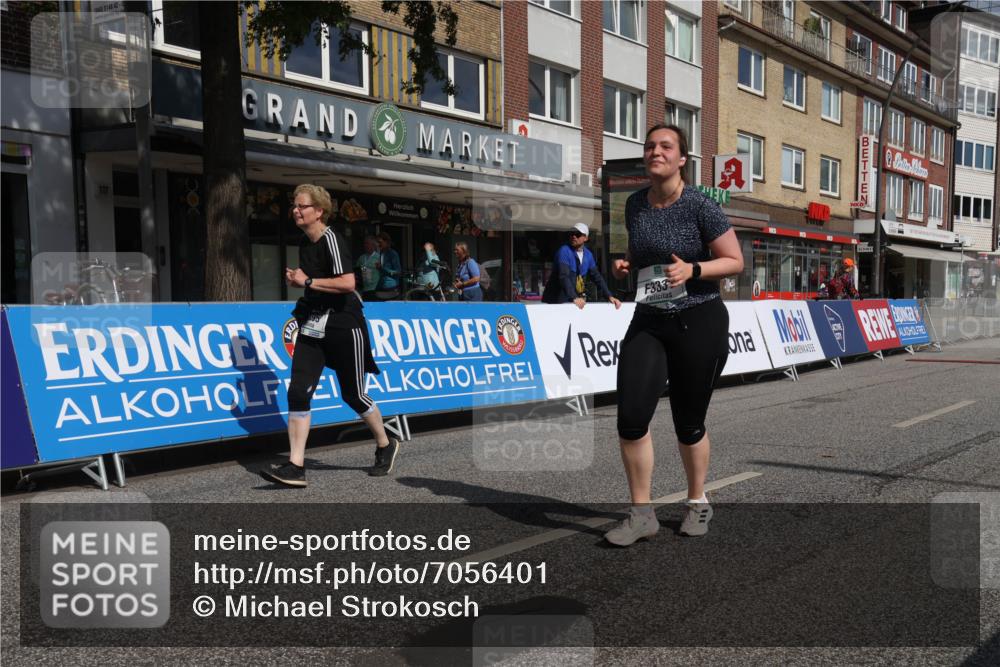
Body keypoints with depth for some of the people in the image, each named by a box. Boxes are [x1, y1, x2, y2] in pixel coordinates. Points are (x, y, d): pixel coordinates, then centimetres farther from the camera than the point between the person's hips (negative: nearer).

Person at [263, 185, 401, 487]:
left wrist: (308, 281, -20)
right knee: (297, 392, -6)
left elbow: (348, 283, -28)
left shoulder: (331, 240, -15)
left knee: (353, 395, 4)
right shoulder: (305, 242, 12)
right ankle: (295, 467, -5)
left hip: (343, 326, -8)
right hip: (313, 325, 8)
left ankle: (386, 445, 28)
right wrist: (297, 280, 7)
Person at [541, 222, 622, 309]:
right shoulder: (564, 251, -14)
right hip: (556, 300, -6)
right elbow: (563, 276, -26)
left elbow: (597, 277, 11)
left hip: (576, 300, 6)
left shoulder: (588, 255, 6)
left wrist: (609, 296, 0)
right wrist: (574, 298, -38)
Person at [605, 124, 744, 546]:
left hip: (699, 323, -4)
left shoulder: (700, 207, -11)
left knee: (688, 423, 7)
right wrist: (625, 266, -1)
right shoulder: (635, 204, 5)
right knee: (631, 417, -9)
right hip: (648, 322, 4)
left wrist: (692, 270, -23)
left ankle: (697, 504, 32)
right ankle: (641, 514, 6)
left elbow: (735, 262, -7)